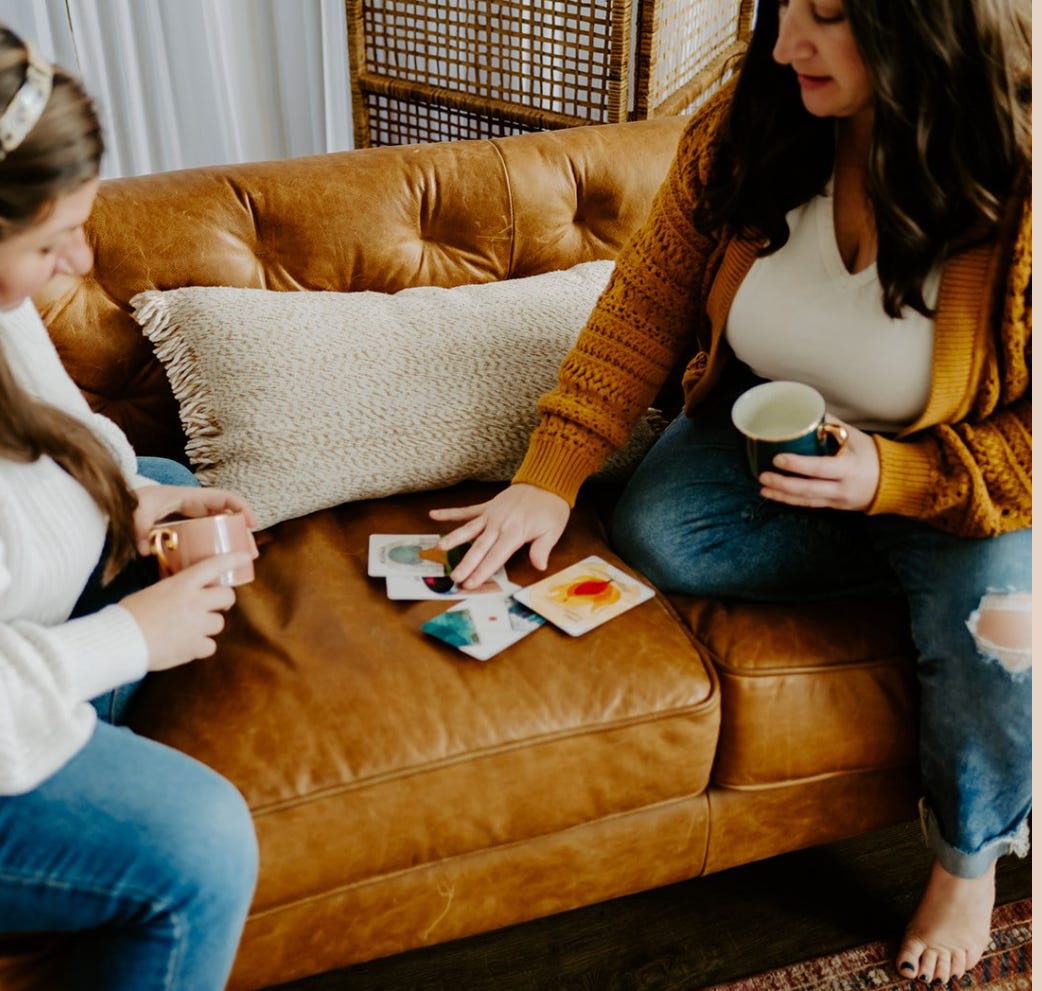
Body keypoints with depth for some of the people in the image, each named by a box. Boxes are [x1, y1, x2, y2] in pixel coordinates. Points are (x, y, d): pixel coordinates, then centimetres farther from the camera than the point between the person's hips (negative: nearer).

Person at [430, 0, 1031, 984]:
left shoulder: (1014, 190, -26)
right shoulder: (743, 126, -15)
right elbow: (646, 304, -10)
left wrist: (892, 478, -33)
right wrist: (549, 477, -16)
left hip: (957, 472, -3)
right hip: (768, 424, 4)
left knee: (987, 628, -26)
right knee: (656, 533, -22)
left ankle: (970, 857, 7)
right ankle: (919, 566, -2)